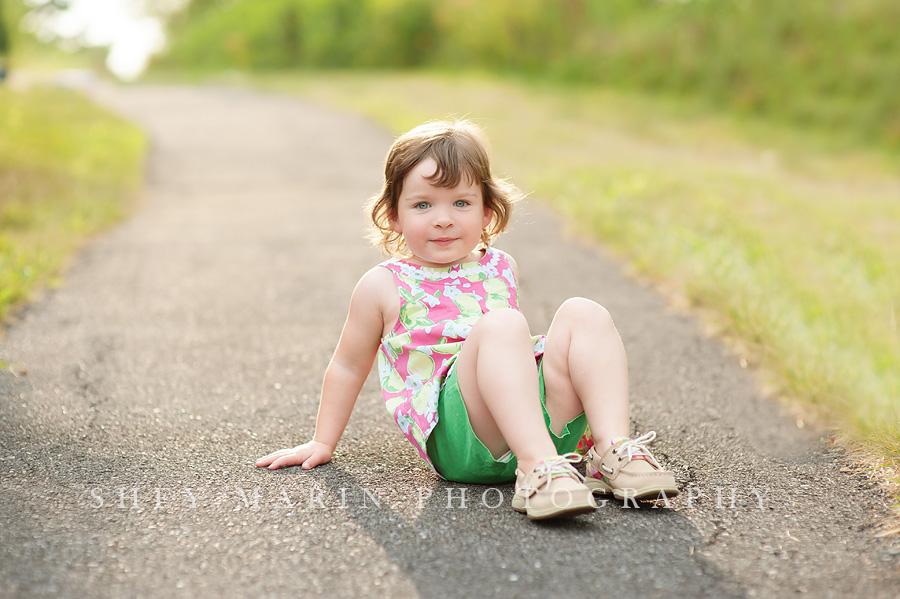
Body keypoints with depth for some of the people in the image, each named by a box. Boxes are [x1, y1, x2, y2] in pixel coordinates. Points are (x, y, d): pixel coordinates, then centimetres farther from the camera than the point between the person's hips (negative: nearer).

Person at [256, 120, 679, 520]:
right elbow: (348, 366, 18)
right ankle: (539, 469, -46)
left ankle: (614, 449, -28)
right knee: (500, 324, -31)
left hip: (545, 418, 5)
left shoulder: (500, 269, 20)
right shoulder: (384, 286, 7)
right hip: (457, 442, -5)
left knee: (584, 314, -15)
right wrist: (323, 443, 22)